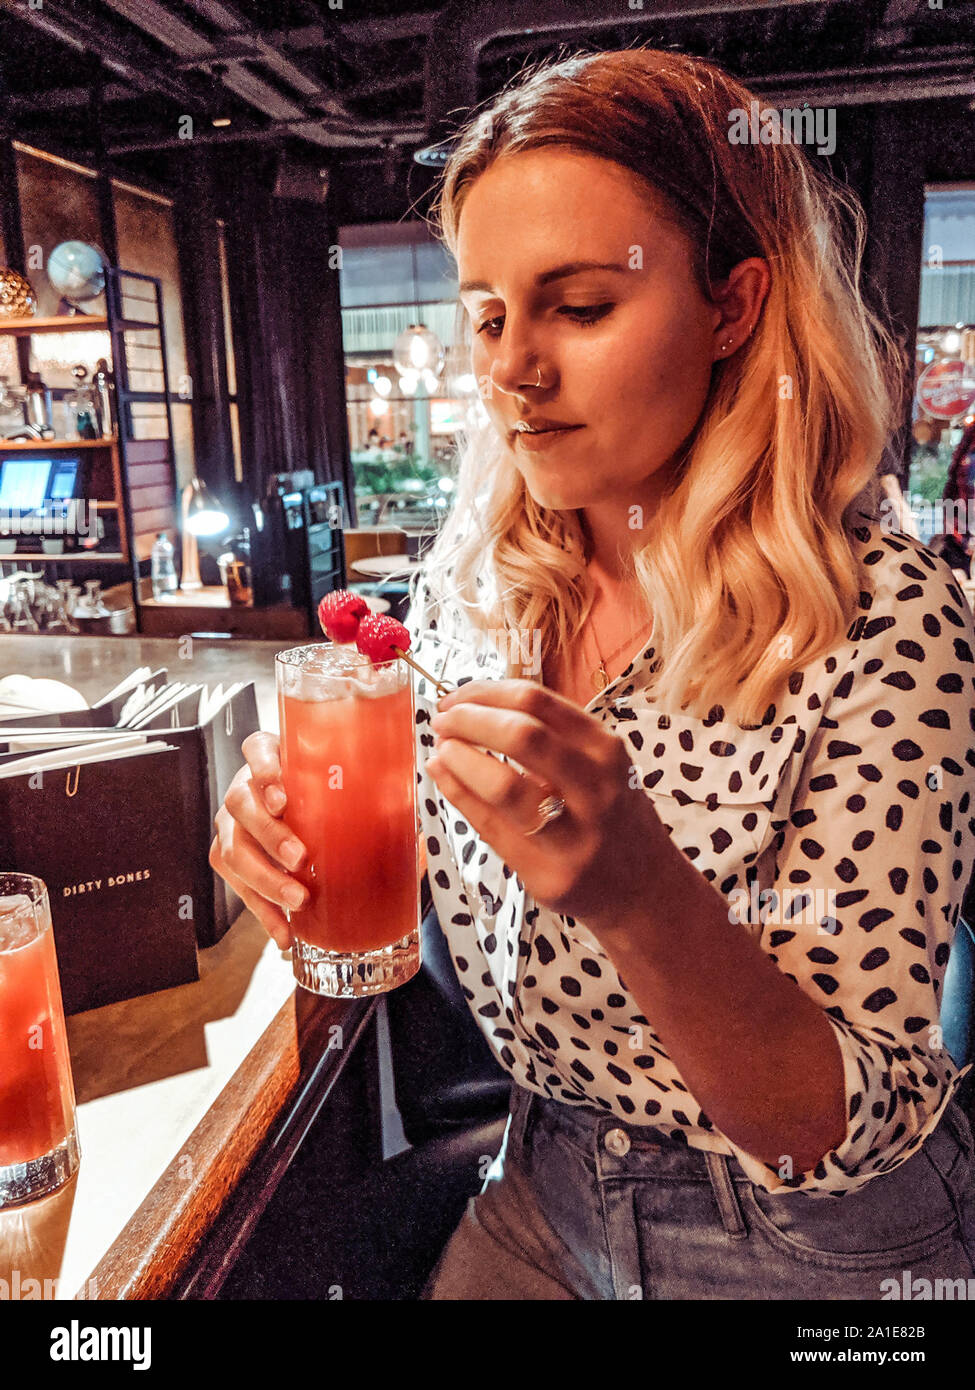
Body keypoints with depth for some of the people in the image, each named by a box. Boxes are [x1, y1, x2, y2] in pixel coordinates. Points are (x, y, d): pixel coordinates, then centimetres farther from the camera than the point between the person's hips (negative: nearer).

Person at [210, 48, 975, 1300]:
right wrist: (302, 834, -21)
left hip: (809, 1243, -3)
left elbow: (842, 1130, -22)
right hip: (546, 1186, 4)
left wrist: (640, 892, -40)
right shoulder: (472, 574, -11)